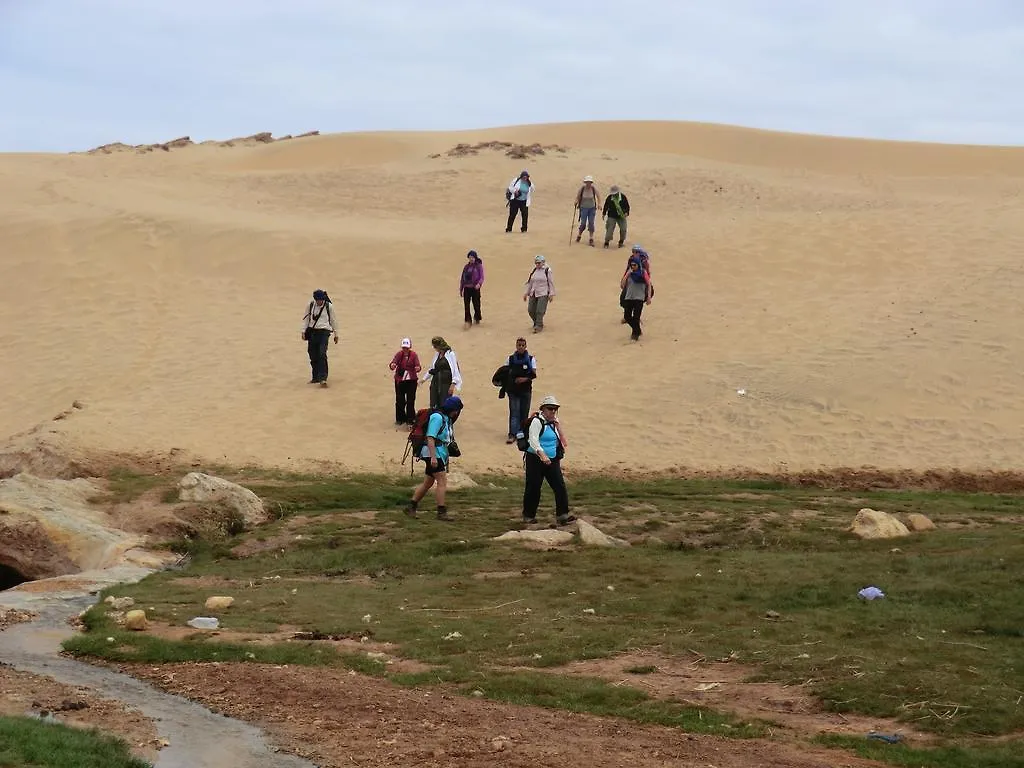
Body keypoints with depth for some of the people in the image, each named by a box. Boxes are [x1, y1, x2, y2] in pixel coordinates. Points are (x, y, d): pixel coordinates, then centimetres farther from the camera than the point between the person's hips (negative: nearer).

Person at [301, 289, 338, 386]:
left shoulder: (329, 306, -2)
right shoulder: (310, 305, 3)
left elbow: (333, 320, 8)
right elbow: (306, 318, 10)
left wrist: (336, 334, 12)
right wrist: (303, 331, 3)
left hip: (324, 332, -3)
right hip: (312, 332, 3)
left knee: (322, 354, -17)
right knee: (313, 356, 6)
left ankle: (322, 378, -21)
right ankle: (315, 377, 20)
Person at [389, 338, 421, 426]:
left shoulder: (414, 355, -4)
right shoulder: (399, 354, 0)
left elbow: (417, 366, -9)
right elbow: (393, 363, -10)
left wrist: (417, 369, -34)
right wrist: (392, 365, -34)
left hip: (411, 380, -2)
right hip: (399, 380, 2)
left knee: (410, 400, -3)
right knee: (400, 400, 6)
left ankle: (410, 419, 4)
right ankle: (400, 418, 20)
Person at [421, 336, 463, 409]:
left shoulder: (450, 354, -5)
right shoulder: (437, 354, 15)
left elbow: (454, 369, -8)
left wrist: (453, 384, -15)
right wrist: (424, 378, 35)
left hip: (446, 384, -6)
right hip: (436, 383, 7)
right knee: (433, 406, 0)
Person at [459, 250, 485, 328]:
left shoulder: (479, 266, -3)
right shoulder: (466, 267, 10)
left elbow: (481, 277, -9)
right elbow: (462, 278, 15)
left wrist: (479, 284, -29)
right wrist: (461, 289, 14)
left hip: (475, 288, -3)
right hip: (467, 288, 3)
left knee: (476, 305, 8)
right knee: (466, 305, -6)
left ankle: (477, 318, 32)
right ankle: (468, 321, -5)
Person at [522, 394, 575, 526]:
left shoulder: (554, 423, 13)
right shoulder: (537, 421, -11)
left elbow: (563, 440, 12)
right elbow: (533, 440, -22)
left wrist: (558, 425, 1)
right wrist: (542, 455, -35)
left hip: (552, 461, 6)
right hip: (535, 460, -6)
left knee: (560, 486, -5)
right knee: (533, 488, 1)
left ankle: (562, 515, -5)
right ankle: (528, 516, 16)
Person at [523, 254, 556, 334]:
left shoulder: (547, 270, -6)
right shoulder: (534, 271, 10)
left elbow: (551, 283, -5)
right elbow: (530, 282, 17)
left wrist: (551, 294, -8)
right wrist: (526, 293, 17)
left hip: (543, 294, -6)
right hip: (533, 294, 6)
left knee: (540, 311, -12)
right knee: (531, 310, 5)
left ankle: (539, 326, -3)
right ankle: (536, 323, 28)